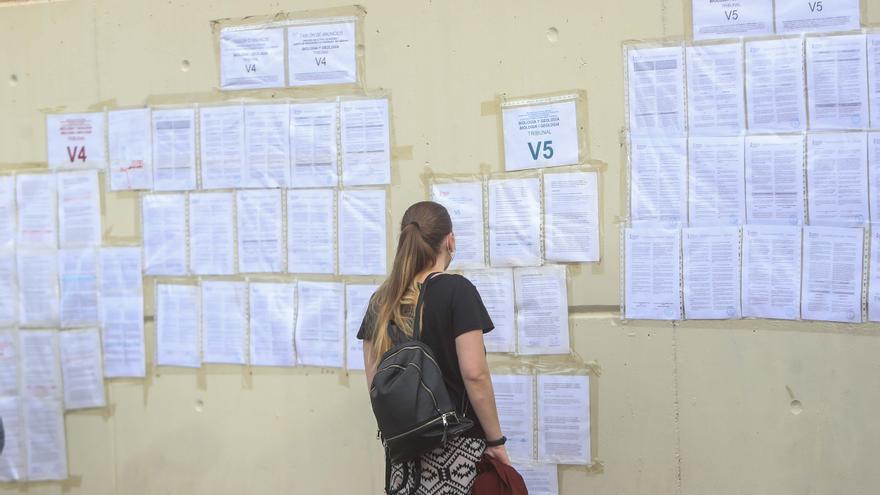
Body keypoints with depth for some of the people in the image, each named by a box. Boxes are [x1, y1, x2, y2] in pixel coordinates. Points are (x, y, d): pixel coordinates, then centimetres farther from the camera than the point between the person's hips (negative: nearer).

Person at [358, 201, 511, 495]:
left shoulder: (381, 301, 7)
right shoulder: (456, 290, -9)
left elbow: (374, 382, 9)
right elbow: (474, 373, -14)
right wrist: (495, 440, -7)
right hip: (455, 448, -5)